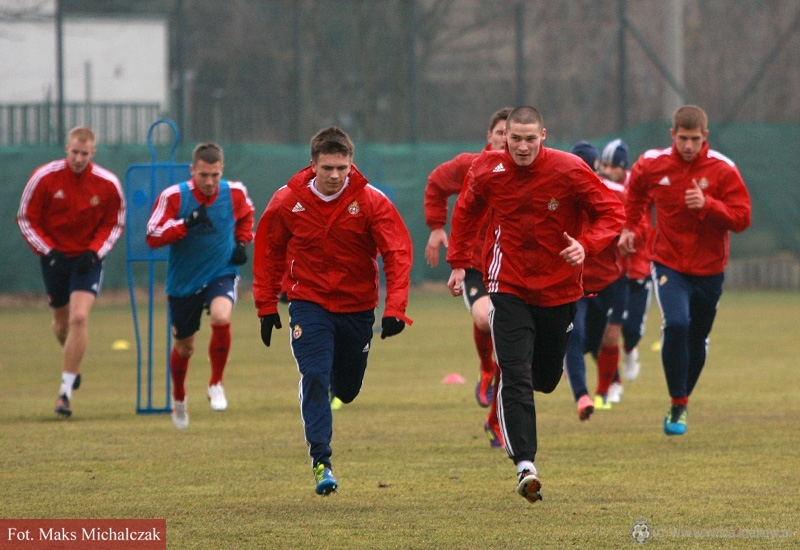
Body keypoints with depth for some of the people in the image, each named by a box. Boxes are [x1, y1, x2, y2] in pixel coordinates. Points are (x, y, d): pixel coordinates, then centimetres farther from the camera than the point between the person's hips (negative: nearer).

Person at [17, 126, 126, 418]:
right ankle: (72, 366, 45)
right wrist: (48, 250, -17)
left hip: (87, 259, -1)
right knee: (62, 320, 12)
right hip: (54, 257, 1)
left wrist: (95, 251, -14)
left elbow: (114, 224, 2)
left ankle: (66, 390, -14)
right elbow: (26, 219, -5)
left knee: (79, 317, -18)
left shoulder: (108, 184, -11)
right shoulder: (44, 177, -13)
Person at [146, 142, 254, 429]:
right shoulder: (173, 197, -15)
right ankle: (179, 399, 42)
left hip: (222, 274, 0)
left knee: (221, 317, -32)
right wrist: (186, 224, -29)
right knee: (184, 347, 12)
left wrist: (242, 243, 1)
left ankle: (216, 384, -10)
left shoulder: (235, 193, -6)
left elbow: (246, 216, 17)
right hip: (183, 283, 0)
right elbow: (152, 237, -17)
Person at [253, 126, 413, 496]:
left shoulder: (372, 202, -12)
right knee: (314, 376, -19)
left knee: (346, 390, 13)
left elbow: (397, 254, -15)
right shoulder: (287, 202, -9)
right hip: (309, 304, -1)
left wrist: (394, 309, -25)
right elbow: (268, 251, 4)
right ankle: (321, 461, -15)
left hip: (357, 307, 1)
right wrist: (266, 306, 3)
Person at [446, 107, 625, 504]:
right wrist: (459, 262, 10)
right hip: (508, 287, -1)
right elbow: (467, 211, 13)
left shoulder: (569, 171, -14)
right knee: (515, 376, -16)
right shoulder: (487, 171, -7)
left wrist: (586, 244, -28)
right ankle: (524, 464, -20)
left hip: (559, 288, 1)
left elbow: (612, 213, -10)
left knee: (546, 378, 15)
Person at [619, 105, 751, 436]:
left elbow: (742, 218, -12)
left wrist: (707, 205, -26)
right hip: (668, 263, -1)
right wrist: (629, 227, 14)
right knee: (676, 324, -24)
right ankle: (677, 407, -15)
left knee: (697, 340, 10)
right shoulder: (652, 165, -2)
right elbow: (636, 194, 21)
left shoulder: (723, 170, -8)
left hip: (709, 268, 1)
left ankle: (683, 400, 34)